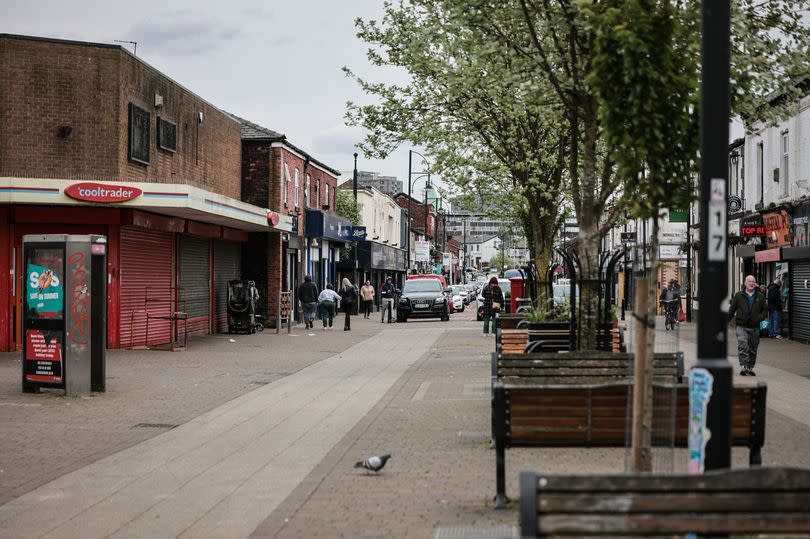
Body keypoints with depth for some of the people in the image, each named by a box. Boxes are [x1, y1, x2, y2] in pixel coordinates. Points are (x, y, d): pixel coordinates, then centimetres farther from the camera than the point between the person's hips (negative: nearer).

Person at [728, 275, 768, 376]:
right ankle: (744, 367, -20)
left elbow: (765, 310, 12)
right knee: (742, 346, -17)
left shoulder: (760, 296, 8)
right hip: (742, 326, -2)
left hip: (755, 327, 2)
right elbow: (732, 310, 8)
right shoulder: (738, 296, 3)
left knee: (753, 349, 9)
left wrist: (760, 318, -7)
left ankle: (750, 368, 19)